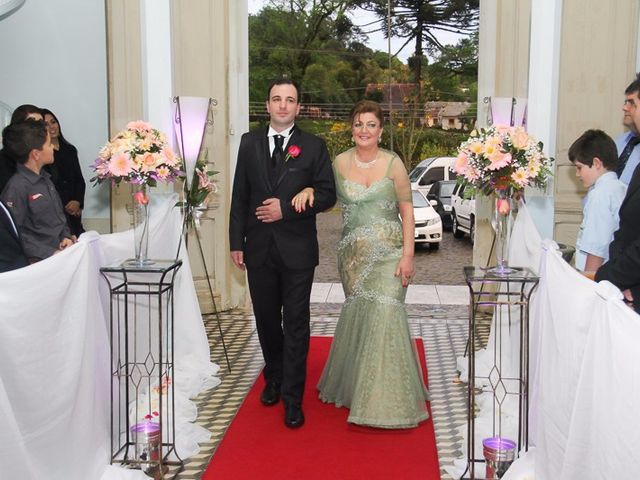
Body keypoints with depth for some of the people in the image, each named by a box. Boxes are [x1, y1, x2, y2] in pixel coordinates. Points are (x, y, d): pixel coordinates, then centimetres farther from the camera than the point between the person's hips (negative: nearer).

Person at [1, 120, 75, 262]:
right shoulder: (16, 188, -12)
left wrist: (66, 236, 6)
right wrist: (50, 253, -18)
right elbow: (15, 234, -15)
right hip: (41, 260, -8)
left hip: (63, 249, 8)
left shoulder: (44, 178, 15)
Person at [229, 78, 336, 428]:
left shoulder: (313, 146, -1)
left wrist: (286, 209, -15)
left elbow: (327, 194, -4)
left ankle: (292, 398, 8)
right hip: (259, 248, 3)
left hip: (297, 250, -3)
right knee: (266, 318, 15)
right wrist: (236, 242, 2)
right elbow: (239, 195, 6)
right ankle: (274, 377, 36)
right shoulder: (249, 142, 6)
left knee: (296, 323, 1)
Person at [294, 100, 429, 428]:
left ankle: (388, 400, 1)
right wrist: (309, 189, -6)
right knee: (357, 316, 9)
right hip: (353, 254, 2)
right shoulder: (339, 163, 2)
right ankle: (353, 386, 31)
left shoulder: (393, 163, -4)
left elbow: (407, 211, -3)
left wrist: (408, 254, -10)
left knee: (386, 314, -10)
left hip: (388, 253, -2)